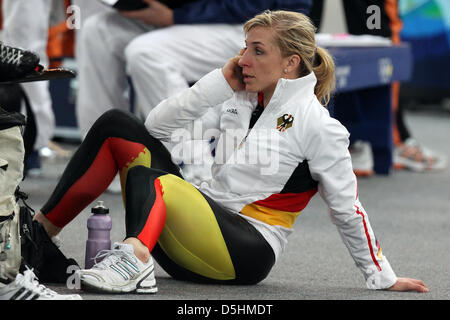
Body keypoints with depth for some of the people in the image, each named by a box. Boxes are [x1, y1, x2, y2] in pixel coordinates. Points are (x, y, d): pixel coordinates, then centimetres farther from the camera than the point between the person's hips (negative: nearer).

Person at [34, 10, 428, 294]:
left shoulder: (318, 125, -5)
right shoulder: (238, 102, 14)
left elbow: (348, 210, 0)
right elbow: (159, 124, 8)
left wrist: (383, 279, 3)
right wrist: (221, 81, 2)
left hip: (247, 253, -7)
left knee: (147, 178, -32)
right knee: (117, 124, -4)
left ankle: (134, 259, -62)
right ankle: (38, 231, -12)